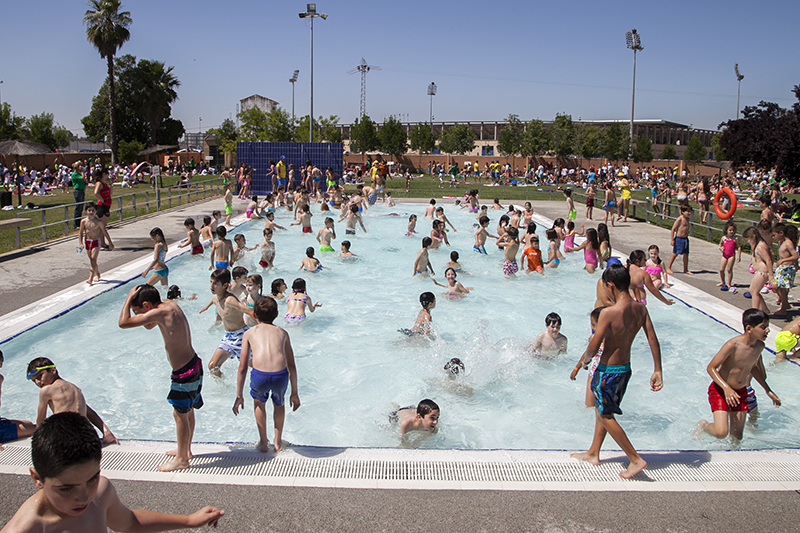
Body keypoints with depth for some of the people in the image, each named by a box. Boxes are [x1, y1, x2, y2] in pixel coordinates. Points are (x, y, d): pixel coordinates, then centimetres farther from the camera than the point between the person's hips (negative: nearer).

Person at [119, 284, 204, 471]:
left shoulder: (159, 313, -20)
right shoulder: (171, 305, 6)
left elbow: (123, 323, -21)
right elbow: (149, 325, 21)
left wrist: (129, 299, -10)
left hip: (184, 372, -10)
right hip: (193, 365, 10)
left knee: (180, 414, 5)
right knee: (187, 411, 22)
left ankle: (181, 459, 19)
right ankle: (185, 450, 38)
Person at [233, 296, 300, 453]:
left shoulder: (250, 332, 21)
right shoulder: (282, 332, 24)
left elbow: (242, 367, 17)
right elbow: (292, 366, 22)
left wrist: (239, 395, 23)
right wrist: (294, 393, 29)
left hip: (259, 376, -1)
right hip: (280, 375, 1)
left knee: (259, 402, 34)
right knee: (279, 403, 35)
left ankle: (263, 442, 39)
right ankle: (278, 441, 41)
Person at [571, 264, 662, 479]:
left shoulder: (609, 313, -25)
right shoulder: (640, 309, -3)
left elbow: (593, 348, -21)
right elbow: (653, 340, -1)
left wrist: (586, 356, 2)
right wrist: (657, 371, 5)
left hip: (608, 371, -8)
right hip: (625, 369, 8)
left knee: (605, 416, 9)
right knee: (601, 409, 23)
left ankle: (636, 459, 11)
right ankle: (593, 453, 36)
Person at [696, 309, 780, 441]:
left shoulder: (759, 346, -2)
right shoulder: (733, 345, -25)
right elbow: (711, 367, -20)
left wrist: (768, 390, 20)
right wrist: (726, 388, -33)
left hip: (741, 392, 7)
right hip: (720, 390, -7)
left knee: (737, 437, 8)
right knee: (721, 433, -19)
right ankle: (703, 425, 14)